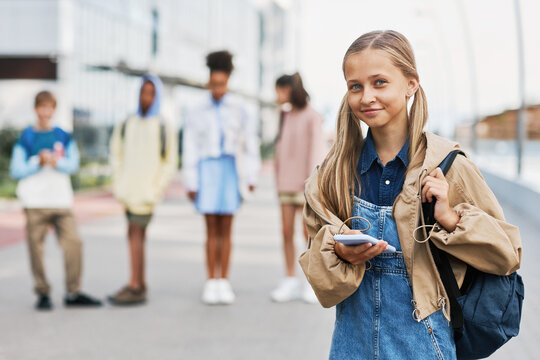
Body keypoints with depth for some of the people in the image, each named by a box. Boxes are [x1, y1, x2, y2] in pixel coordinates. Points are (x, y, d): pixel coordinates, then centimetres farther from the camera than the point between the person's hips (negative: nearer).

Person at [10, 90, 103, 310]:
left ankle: (73, 293, 4)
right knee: (36, 247, -2)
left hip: (61, 201, 2)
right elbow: (16, 170, -1)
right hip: (34, 203, -2)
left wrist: (54, 161, -16)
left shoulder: (64, 137, 11)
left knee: (73, 243, -6)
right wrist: (39, 161, -12)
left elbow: (73, 164, 1)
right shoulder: (25, 138, 5)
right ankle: (42, 293, 9)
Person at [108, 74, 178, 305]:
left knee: (136, 234, -10)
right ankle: (140, 284, 15)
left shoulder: (165, 129, 0)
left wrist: (155, 191, -9)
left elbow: (170, 163, -1)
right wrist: (119, 186, 3)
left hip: (148, 189, -4)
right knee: (134, 235, 8)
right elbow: (116, 157, 14)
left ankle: (134, 287, -10)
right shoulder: (125, 126, 10)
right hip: (129, 190, 4)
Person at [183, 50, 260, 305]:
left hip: (231, 171, 0)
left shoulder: (239, 109, 1)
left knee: (226, 229, 1)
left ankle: (224, 284, 8)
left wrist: (251, 177, -2)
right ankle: (211, 284, 5)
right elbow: (190, 149, 2)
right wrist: (190, 184, -2)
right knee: (211, 229, -1)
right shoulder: (196, 113, 2)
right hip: (207, 171, 0)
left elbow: (250, 143, 3)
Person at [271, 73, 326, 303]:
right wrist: (278, 182, 12)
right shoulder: (286, 117, 13)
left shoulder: (312, 117, -8)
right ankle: (290, 281, 7)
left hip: (305, 183, -6)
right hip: (286, 182, 6)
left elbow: (316, 150, -12)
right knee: (287, 231, 2)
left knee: (308, 231, -3)